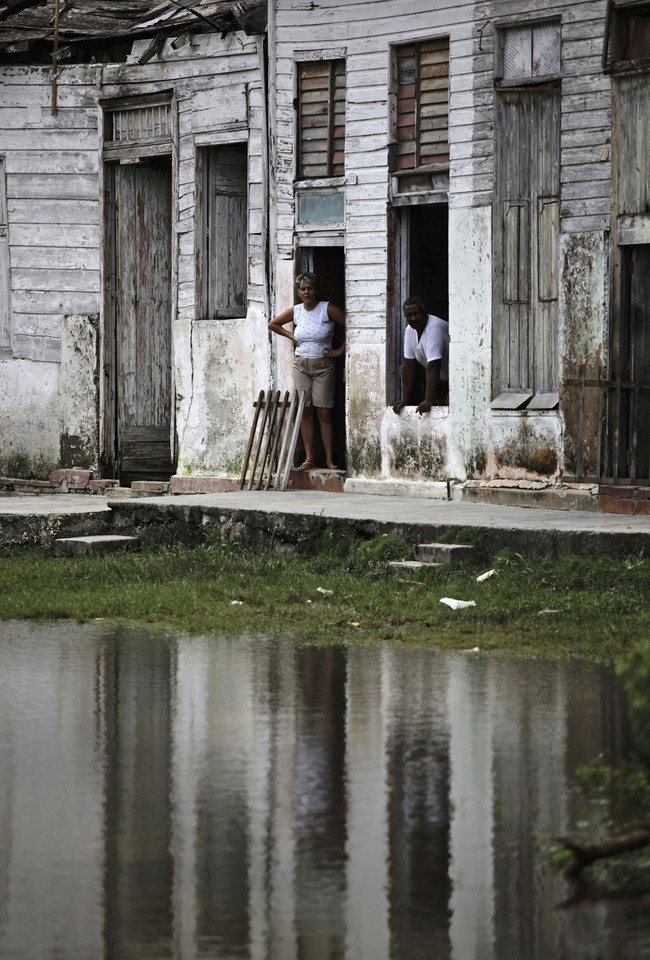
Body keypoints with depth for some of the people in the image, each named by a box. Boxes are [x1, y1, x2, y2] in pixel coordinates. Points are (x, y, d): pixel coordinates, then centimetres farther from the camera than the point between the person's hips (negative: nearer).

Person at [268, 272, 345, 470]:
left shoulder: (327, 309, -7)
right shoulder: (295, 311, 5)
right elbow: (273, 324, 20)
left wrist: (340, 350, -7)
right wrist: (291, 336, 9)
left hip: (323, 366, -3)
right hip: (301, 365, 3)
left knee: (324, 413, -4)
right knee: (305, 412, 1)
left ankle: (329, 459, -2)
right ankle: (309, 458, 3)